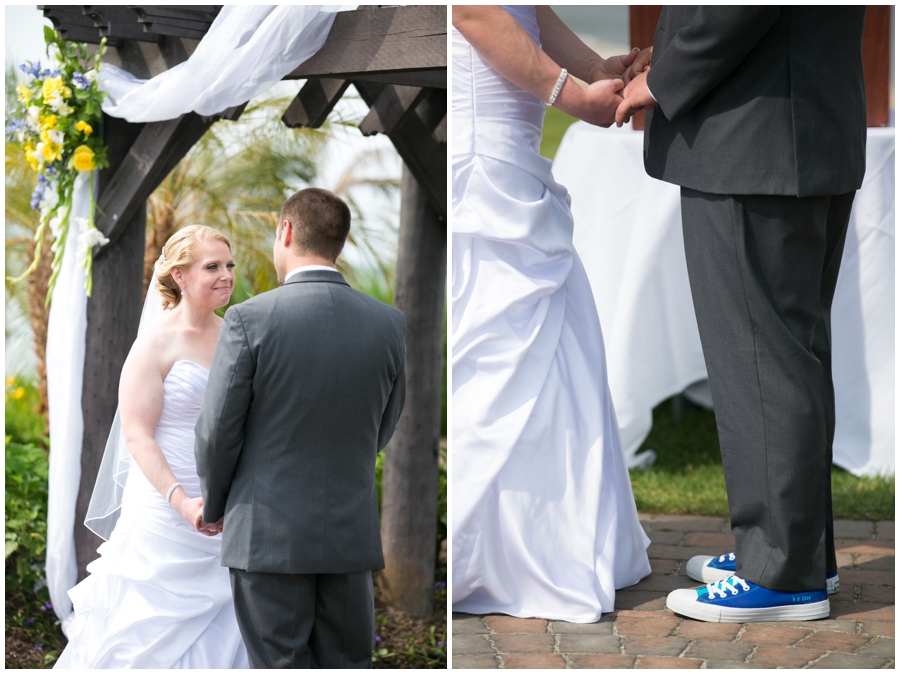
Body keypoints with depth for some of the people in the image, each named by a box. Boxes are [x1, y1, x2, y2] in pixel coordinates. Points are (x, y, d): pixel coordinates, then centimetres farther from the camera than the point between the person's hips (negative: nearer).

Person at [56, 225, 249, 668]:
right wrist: (182, 502, -25)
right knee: (155, 637, 0)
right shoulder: (158, 342, -8)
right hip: (165, 516, -5)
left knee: (222, 638, 5)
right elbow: (137, 436, -14)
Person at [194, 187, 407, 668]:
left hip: (268, 536, -3)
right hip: (352, 536, 3)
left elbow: (217, 432, -8)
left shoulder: (250, 319, -12)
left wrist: (214, 505, 10)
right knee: (348, 665, 11)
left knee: (282, 665, 3)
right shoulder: (389, 324, 0)